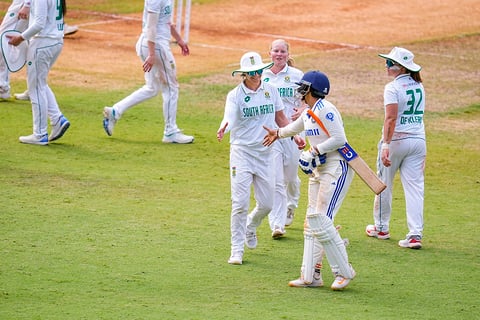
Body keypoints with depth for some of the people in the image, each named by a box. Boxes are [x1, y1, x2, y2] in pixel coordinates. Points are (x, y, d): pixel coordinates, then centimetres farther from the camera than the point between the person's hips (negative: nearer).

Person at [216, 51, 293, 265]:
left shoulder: (271, 91, 3)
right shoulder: (235, 95, -9)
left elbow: (280, 117, 15)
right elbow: (229, 118, -26)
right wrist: (222, 130, -49)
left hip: (265, 153, 4)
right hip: (242, 151, -4)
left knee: (267, 203, 7)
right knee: (240, 203, -9)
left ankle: (250, 228, 39)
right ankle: (237, 250, -1)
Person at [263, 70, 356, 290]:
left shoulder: (325, 110, -15)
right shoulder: (308, 114, 14)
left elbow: (339, 139, -23)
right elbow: (296, 127, 37)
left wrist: (315, 152, -19)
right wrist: (278, 133, 53)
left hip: (337, 169, -10)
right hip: (319, 171, 10)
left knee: (321, 221, -15)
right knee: (312, 222, 9)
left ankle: (344, 272, -6)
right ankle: (310, 276, 12)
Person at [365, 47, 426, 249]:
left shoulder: (393, 88, -14)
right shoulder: (419, 86, 8)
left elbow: (391, 118, -23)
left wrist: (386, 145, -28)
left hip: (397, 140, -6)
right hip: (418, 140, 6)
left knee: (384, 184, 13)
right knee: (415, 187, 2)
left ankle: (381, 228, 26)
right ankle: (416, 234, -7)